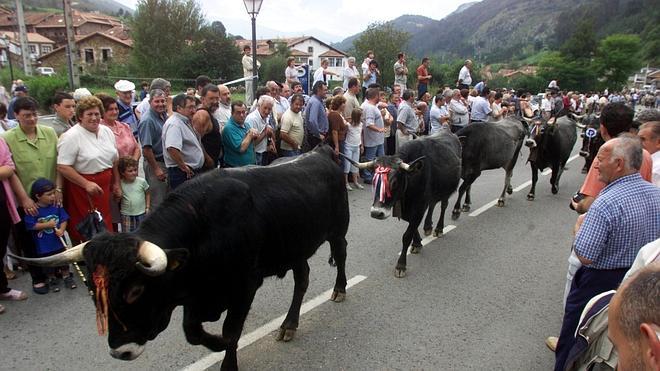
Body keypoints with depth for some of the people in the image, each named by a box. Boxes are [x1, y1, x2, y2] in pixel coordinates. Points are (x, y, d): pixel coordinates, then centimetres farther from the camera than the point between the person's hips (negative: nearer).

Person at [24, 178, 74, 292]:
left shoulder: (57, 206, -6)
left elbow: (64, 219, -4)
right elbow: (31, 225, -17)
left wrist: (61, 229, -21)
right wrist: (47, 225, -22)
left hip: (59, 241, 3)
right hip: (43, 245, -2)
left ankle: (67, 276, 32)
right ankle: (52, 279, 34)